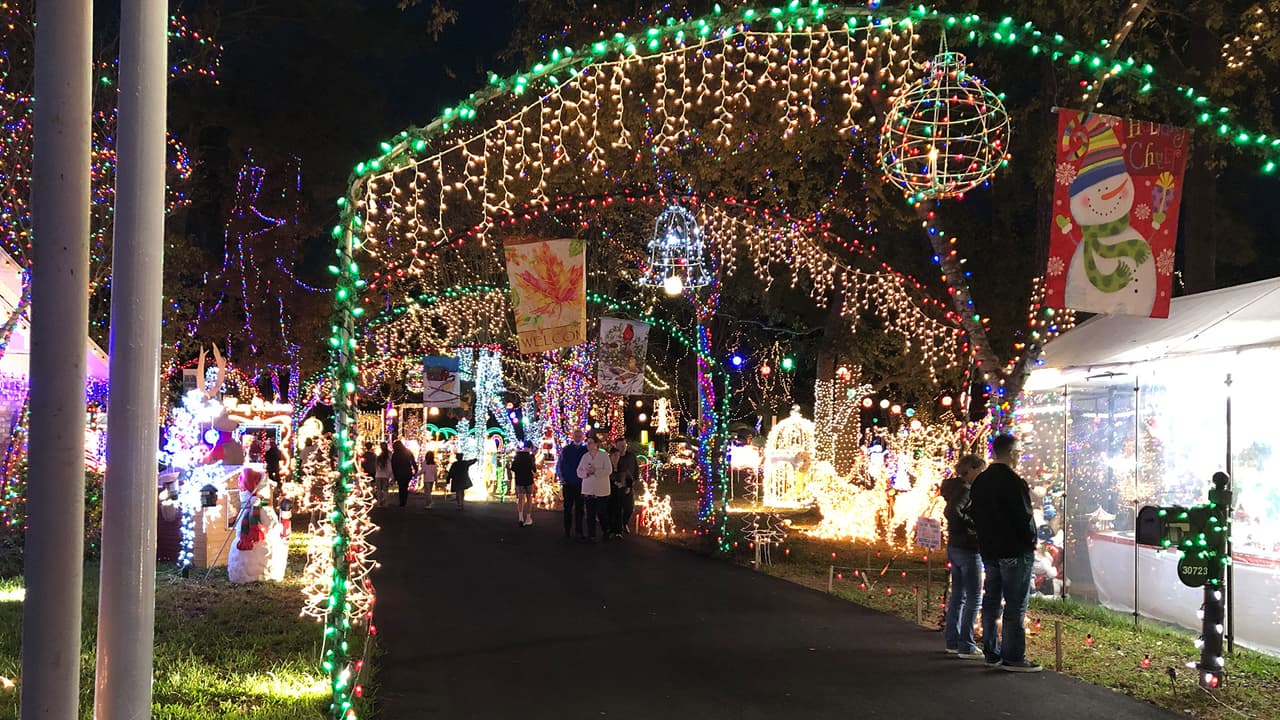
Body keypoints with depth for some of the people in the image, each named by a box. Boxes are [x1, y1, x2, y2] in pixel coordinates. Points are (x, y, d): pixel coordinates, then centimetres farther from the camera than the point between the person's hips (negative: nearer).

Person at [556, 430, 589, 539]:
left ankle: (578, 531, 8)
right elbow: (559, 465, 7)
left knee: (579, 508, 4)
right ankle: (567, 531, 9)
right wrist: (561, 478, -3)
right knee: (568, 508, 4)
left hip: (581, 484, 0)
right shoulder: (565, 450, 3)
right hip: (568, 484, 0)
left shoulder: (585, 450, 4)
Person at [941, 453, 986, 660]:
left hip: (955, 548, 10)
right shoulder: (965, 490, -17)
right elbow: (951, 511, -31)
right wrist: (972, 527, -21)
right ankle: (966, 646, -3)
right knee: (973, 599, -5)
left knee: (958, 596, 15)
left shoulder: (958, 487, 12)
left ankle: (952, 641, 21)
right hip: (967, 550, -10)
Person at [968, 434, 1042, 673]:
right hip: (1015, 551, -8)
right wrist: (1031, 541, -2)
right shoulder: (1013, 482, -17)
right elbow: (1024, 517, -17)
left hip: (989, 551, 8)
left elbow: (974, 514, 16)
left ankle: (991, 653, 18)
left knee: (991, 601, 13)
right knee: (1015, 606, -4)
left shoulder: (979, 482, 9)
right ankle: (1013, 657, -4)